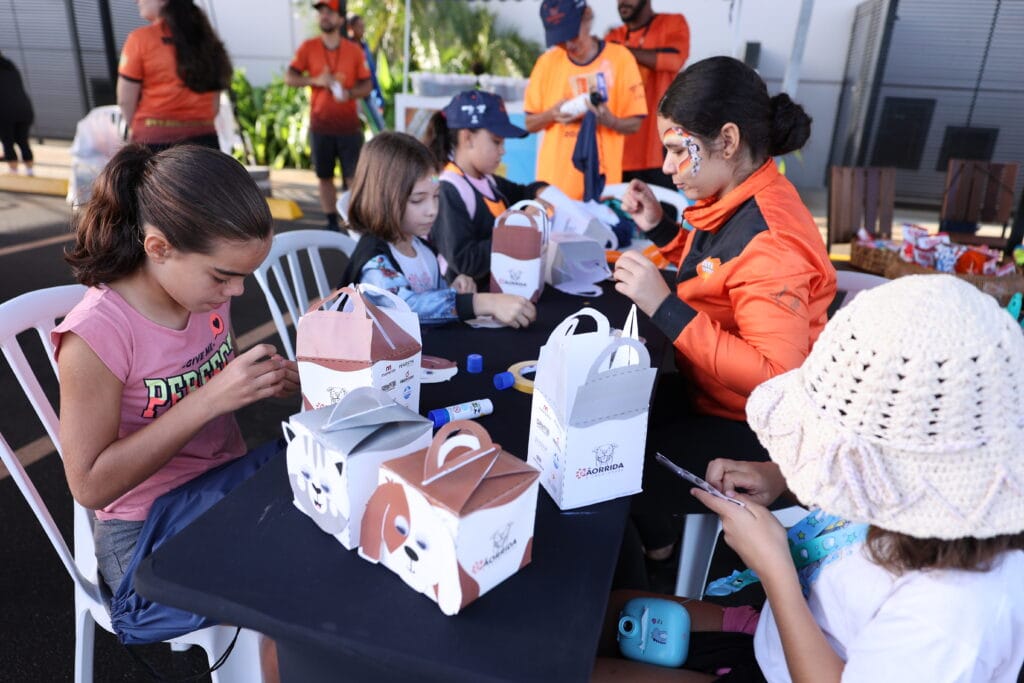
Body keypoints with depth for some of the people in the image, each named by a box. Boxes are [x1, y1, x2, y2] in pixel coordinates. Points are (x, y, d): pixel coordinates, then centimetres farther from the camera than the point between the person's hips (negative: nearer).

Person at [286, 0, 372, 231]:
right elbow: (289, 77, 0)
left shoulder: (354, 50, 3)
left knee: (354, 177, -4)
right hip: (320, 125, 1)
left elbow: (367, 86, 3)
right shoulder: (308, 47, 3)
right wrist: (316, 80, -17)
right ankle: (332, 223, 16)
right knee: (324, 176, 6)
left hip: (349, 125, -1)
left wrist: (349, 93, -18)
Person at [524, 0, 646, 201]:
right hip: (553, 181, 2)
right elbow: (530, 123, 10)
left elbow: (634, 124, 2)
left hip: (602, 181, -1)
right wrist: (552, 114, -10)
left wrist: (609, 120, -18)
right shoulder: (547, 61, 6)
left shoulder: (620, 57, 0)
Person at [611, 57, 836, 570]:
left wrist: (665, 307, -35)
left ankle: (647, 550, 25)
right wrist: (660, 230, 0)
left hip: (749, 429, -8)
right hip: (707, 392, 9)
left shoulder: (769, 242, -30)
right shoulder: (738, 201, -3)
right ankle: (648, 535, 32)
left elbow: (776, 379, -33)